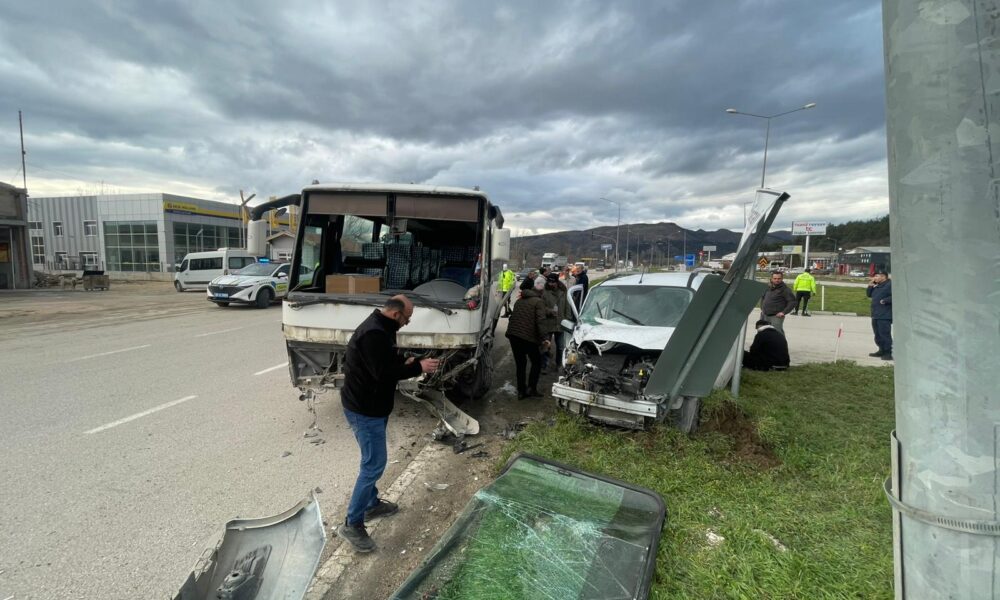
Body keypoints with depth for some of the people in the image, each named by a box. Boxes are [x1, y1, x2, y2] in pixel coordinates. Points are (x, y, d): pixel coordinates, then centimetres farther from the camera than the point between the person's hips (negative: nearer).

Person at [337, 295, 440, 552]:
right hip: (364, 409, -11)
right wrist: (418, 367, -22)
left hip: (372, 405, 11)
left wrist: (406, 363, 3)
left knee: (373, 461, 22)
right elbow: (383, 372, -30)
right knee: (374, 464, -3)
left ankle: (371, 504, 39)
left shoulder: (380, 328, 8)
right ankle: (352, 524, 11)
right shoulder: (373, 333, -27)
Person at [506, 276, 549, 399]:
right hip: (528, 336, -6)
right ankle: (531, 388, 3)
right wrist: (543, 339, -13)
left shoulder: (519, 301, 19)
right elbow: (540, 321, -15)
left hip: (513, 334, 6)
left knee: (520, 363, 14)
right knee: (536, 362, 10)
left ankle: (521, 391, 16)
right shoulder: (538, 301, -4)